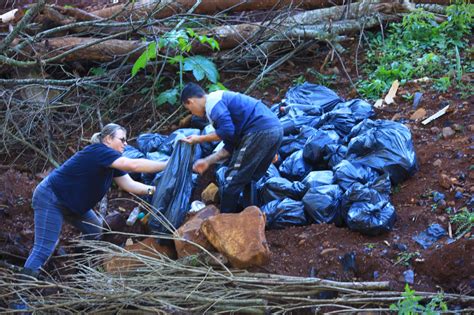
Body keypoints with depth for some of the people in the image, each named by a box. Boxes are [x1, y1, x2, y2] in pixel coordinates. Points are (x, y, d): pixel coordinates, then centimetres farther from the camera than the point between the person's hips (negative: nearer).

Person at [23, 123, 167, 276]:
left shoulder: (113, 163, 4)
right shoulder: (99, 151, -25)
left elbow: (130, 185, -1)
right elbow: (133, 165, -35)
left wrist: (153, 189, -16)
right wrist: (167, 165, -33)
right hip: (50, 200, -10)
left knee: (96, 231, 12)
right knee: (44, 249, -14)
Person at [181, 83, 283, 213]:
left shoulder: (212, 101, -2)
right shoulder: (221, 100, 27)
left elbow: (227, 131, -15)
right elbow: (231, 146, 25)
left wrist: (199, 139, -1)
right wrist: (207, 161, 26)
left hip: (260, 132, -10)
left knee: (232, 181, 1)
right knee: (247, 179, 21)